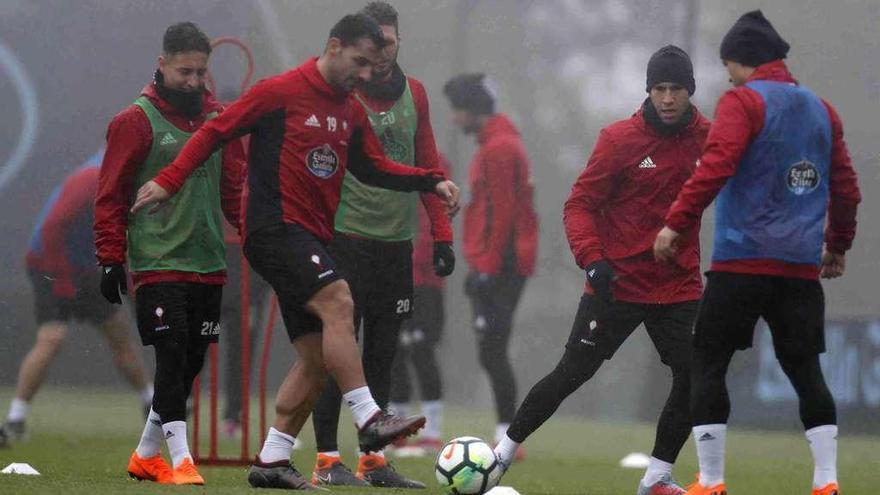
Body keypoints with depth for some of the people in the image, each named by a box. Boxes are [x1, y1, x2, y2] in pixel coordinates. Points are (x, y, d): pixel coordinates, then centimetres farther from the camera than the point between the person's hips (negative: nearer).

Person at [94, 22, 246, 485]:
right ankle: (180, 459, -13)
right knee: (172, 356, -14)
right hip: (158, 267, -6)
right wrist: (111, 259, -9)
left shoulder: (219, 119, 11)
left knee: (191, 361, 9)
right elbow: (110, 196, -5)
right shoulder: (136, 121, -5)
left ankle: (146, 455, 23)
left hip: (209, 267, 6)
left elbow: (234, 189, 17)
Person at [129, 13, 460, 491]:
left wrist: (431, 181, 10)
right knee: (337, 302, -27)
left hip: (310, 240, 9)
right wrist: (168, 181, -11)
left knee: (316, 357, 3)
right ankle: (369, 419, -30)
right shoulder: (281, 92, -7)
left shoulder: (350, 112, 15)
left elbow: (372, 167, 24)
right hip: (274, 229, -9)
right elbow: (216, 131, -5)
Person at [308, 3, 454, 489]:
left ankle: (374, 459, 14)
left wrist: (441, 235, 9)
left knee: (381, 355, 8)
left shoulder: (414, 94, 10)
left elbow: (427, 166, 14)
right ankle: (327, 460, -3)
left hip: (397, 244, 5)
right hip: (346, 242, -5)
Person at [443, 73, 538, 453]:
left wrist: (488, 268, -19)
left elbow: (499, 213, -18)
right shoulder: (503, 143, 19)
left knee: (492, 352, -10)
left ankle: (507, 438, -12)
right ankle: (506, 434, 13)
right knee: (492, 353, 11)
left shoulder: (497, 150, -13)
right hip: (509, 265, 10)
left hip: (499, 265, -10)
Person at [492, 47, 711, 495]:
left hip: (679, 286, 3)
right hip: (617, 284, -3)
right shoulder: (620, 139, -8)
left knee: (693, 378, -7)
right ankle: (503, 453, 13)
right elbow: (580, 204, -7)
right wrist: (592, 258, -21)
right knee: (571, 374, -2)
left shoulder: (708, 139, 0)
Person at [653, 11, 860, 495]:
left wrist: (676, 223, -15)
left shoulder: (742, 102, -4)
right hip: (802, 266, 6)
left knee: (708, 364, 3)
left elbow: (715, 167, -18)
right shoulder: (821, 110, 14)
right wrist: (838, 245, 28)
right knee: (805, 369, 10)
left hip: (742, 260, -5)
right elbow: (845, 186, 17)